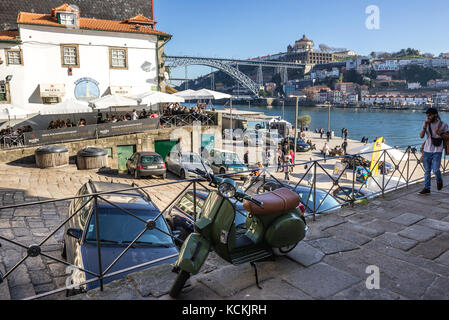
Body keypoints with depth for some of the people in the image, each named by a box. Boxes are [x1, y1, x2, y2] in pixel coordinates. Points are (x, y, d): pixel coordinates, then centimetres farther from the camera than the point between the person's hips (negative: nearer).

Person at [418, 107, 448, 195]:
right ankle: (426, 188, 14)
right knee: (427, 171, 7)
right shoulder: (426, 124, 4)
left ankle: (439, 180, 25)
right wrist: (424, 127, -17)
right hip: (427, 150, 3)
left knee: (435, 170, -9)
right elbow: (421, 136, -3)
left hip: (437, 151, -3)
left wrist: (439, 133, -17)